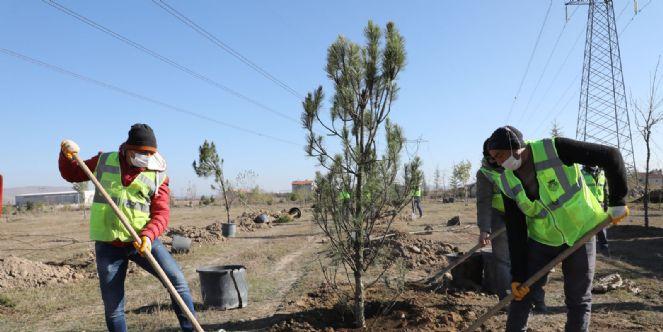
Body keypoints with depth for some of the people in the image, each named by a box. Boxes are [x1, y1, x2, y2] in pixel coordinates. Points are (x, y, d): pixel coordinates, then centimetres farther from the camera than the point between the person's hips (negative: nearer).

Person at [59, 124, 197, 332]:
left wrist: (148, 235, -25)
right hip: (108, 244, 1)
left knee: (176, 279, -12)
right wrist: (67, 157, -2)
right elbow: (71, 174, 19)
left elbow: (161, 213, -8)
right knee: (112, 306, 7)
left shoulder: (158, 174, -1)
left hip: (142, 240, -1)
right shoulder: (104, 162, 4)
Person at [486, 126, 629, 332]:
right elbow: (515, 233, -7)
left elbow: (610, 156, -17)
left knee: (578, 300, 6)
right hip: (542, 239, 3)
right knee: (522, 293, 5)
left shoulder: (555, 150, -21)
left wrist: (617, 202, -13)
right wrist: (517, 276, -9)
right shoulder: (509, 184, -8)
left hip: (580, 234, -3)